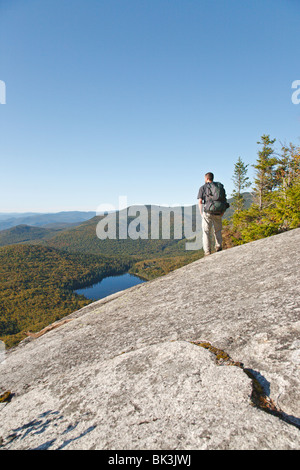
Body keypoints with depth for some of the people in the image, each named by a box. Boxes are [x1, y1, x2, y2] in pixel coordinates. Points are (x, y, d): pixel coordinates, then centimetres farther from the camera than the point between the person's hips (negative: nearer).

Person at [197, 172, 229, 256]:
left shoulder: (203, 187, 4)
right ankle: (219, 248, 17)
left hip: (208, 212, -3)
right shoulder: (220, 186, 15)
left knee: (206, 232, 5)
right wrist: (222, 213, 8)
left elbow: (200, 201, -5)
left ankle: (207, 252, 1)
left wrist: (201, 214, -1)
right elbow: (225, 200, 9)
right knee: (217, 231, 22)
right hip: (218, 213, 3)